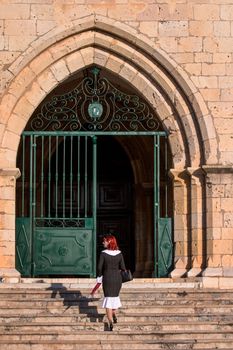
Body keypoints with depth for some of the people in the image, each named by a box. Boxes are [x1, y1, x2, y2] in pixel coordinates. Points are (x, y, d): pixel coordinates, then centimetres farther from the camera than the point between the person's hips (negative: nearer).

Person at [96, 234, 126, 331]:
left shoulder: (103, 253, -12)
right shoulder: (119, 253, -4)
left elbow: (99, 268, -10)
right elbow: (123, 268, -3)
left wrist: (99, 279, 4)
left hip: (107, 279, -2)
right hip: (117, 278, 3)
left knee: (108, 299, 5)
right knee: (115, 296, 27)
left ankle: (110, 324, 0)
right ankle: (114, 316, 30)